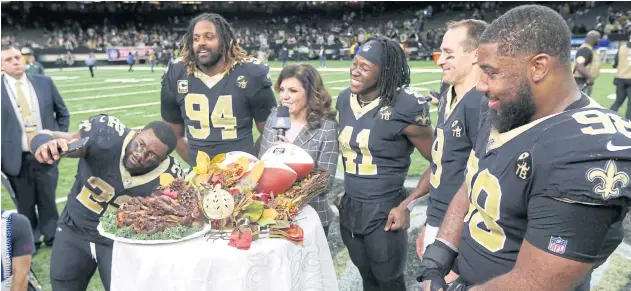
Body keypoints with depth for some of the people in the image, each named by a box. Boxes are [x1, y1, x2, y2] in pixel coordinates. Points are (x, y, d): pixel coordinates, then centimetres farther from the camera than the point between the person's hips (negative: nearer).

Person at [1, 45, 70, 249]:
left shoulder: (44, 82, 2)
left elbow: (62, 113, 12)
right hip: (17, 159, -1)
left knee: (48, 200, 13)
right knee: (25, 205, 10)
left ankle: (52, 236, 30)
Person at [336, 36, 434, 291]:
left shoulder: (405, 108, -18)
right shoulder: (345, 100, 2)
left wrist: (407, 205, -16)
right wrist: (345, 191, 14)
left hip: (383, 212, -6)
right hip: (348, 208, 6)